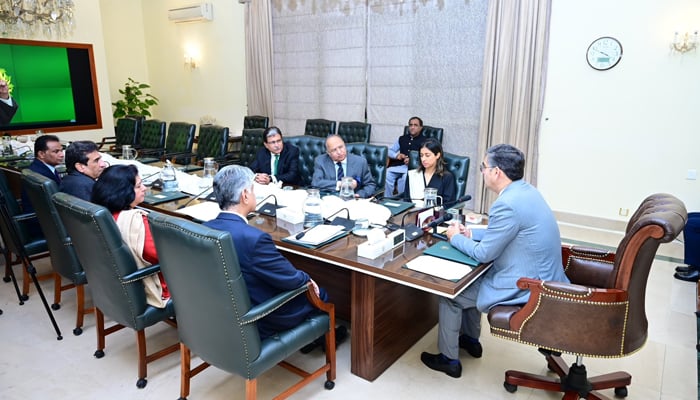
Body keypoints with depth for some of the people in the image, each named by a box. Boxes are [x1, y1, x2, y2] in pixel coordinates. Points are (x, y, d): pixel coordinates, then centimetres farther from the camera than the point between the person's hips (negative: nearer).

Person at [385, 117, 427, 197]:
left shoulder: (425, 141, 8)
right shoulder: (402, 138, 24)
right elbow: (390, 151, 23)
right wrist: (396, 155, 1)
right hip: (399, 165, 4)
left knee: (405, 177, -36)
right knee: (388, 173, -26)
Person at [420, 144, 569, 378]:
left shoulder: (507, 204, -27)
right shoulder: (525, 190, 4)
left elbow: (483, 254, -18)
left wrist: (456, 238, -1)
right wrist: (470, 234, 8)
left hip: (526, 290, -9)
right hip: (543, 279, 9)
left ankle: (449, 359, 20)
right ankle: (470, 340, 40)